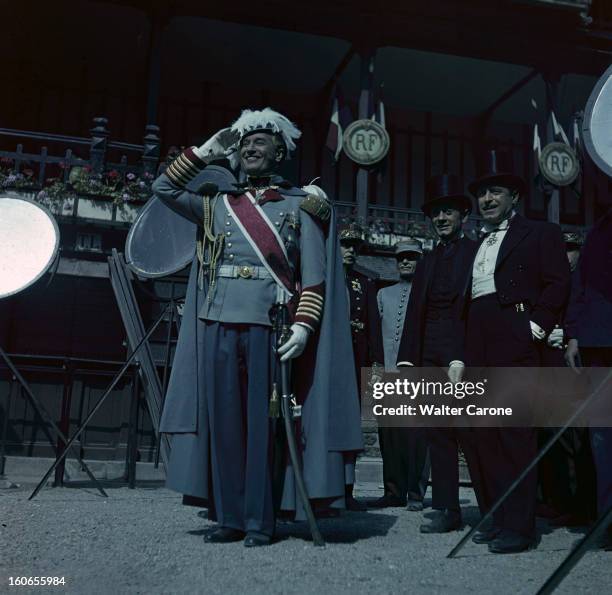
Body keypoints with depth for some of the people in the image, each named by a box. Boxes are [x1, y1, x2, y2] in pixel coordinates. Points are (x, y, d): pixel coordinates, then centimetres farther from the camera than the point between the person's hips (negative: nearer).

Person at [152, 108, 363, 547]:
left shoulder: (301, 206, 7)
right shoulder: (218, 203, 18)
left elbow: (315, 276, 0)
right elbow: (165, 187, 20)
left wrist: (303, 326, -12)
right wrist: (207, 152, 16)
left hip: (268, 329, -3)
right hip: (218, 327, 4)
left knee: (263, 425, -1)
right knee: (222, 422, 5)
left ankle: (260, 521, 9)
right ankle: (229, 517, 14)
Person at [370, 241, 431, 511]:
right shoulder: (384, 294, 20)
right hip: (389, 374, 4)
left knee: (416, 435, -4)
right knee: (389, 434, 5)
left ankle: (415, 494, 6)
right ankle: (394, 492, 16)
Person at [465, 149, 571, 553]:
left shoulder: (540, 233, 7)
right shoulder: (479, 245, 25)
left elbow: (558, 283, -3)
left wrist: (536, 326, -12)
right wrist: (465, 356, 13)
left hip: (516, 346, -7)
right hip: (481, 350, 7)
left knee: (517, 436, -9)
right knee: (488, 438, 7)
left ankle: (520, 526, -3)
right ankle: (499, 518, 15)